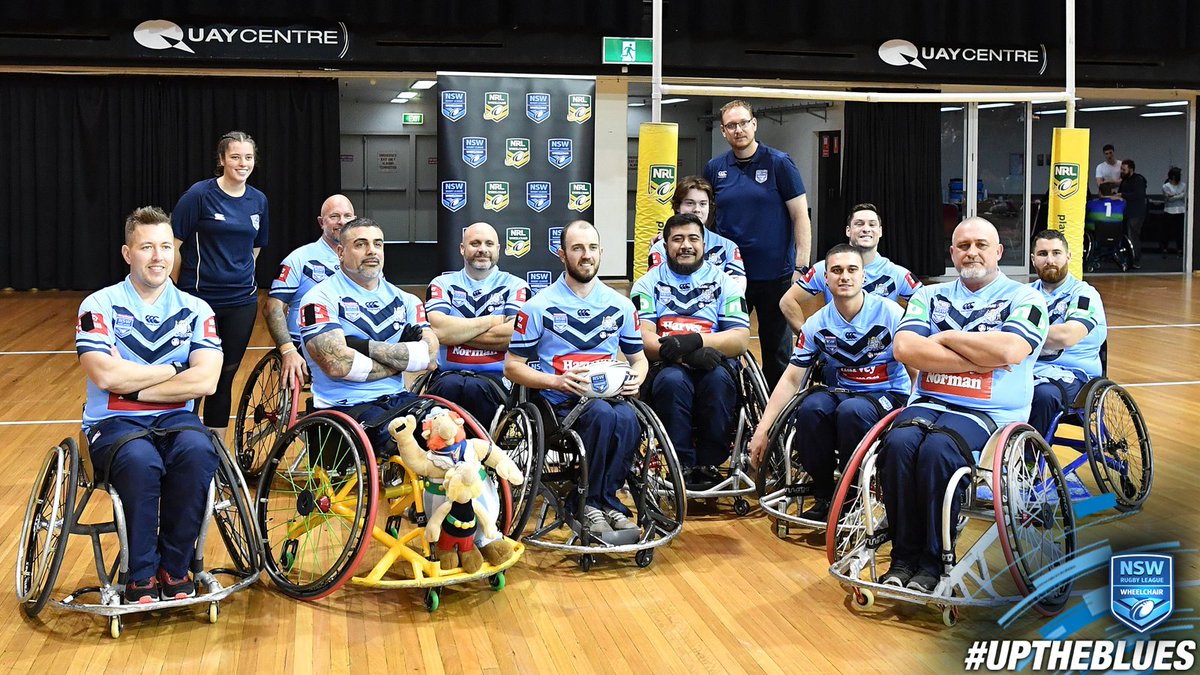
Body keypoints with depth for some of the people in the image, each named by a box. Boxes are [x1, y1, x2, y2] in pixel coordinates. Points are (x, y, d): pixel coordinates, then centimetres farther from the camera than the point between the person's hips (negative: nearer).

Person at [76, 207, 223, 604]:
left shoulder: (196, 311, 6)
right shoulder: (100, 306, 0)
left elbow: (205, 381, -9)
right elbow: (105, 376, -15)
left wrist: (133, 383, -11)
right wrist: (173, 369, -7)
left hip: (175, 419, 2)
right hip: (113, 422, -2)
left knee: (198, 451, -33)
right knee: (140, 461, -36)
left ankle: (174, 567, -14)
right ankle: (141, 575, -16)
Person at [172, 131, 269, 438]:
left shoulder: (258, 200, 6)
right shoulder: (200, 195, -9)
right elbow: (175, 245, -7)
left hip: (242, 301, 4)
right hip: (199, 300, -4)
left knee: (225, 375, 9)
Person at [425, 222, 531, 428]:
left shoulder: (516, 286, 11)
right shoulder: (442, 284, 14)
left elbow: (513, 336, -8)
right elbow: (440, 330, -6)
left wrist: (456, 332, -4)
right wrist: (493, 321, -2)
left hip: (497, 375, -1)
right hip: (450, 373, 1)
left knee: (476, 388, -34)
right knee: (450, 387, -34)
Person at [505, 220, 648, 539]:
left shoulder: (620, 305, 13)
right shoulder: (539, 306, 2)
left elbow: (638, 358, 24)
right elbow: (513, 367, 3)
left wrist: (635, 378, -1)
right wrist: (557, 381, -14)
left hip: (609, 395, 3)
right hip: (559, 402, -3)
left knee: (627, 418, -33)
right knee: (602, 415, -36)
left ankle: (601, 502, -16)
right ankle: (591, 502, -19)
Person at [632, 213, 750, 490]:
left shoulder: (723, 282, 14)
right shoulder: (648, 284, 13)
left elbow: (740, 340, 1)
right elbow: (643, 340, -3)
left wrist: (695, 340, -17)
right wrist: (686, 354, -21)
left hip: (713, 364, 1)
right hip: (666, 368, -1)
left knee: (718, 378, -34)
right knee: (672, 380, -35)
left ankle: (708, 464, -19)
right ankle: (684, 466, -24)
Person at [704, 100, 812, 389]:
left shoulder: (779, 164, -4)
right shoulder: (715, 168, 6)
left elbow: (800, 217, -5)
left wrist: (801, 267, -11)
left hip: (775, 275, -3)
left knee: (776, 348, 8)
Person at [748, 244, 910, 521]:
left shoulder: (890, 313, -11)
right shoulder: (817, 325, -1)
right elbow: (791, 379, 0)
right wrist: (762, 429, -7)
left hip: (890, 394, -3)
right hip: (843, 391, 3)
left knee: (851, 411, -36)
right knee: (810, 408, -30)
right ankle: (824, 495, -12)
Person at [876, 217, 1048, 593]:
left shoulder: (1024, 299, 6)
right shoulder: (930, 296, 16)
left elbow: (1009, 351, -15)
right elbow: (904, 348, -3)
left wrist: (946, 338, -4)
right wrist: (977, 358, -8)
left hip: (988, 412, -3)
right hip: (928, 402, 3)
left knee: (938, 450, -34)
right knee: (898, 444, -30)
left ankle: (934, 562, -19)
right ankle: (904, 557, -17)